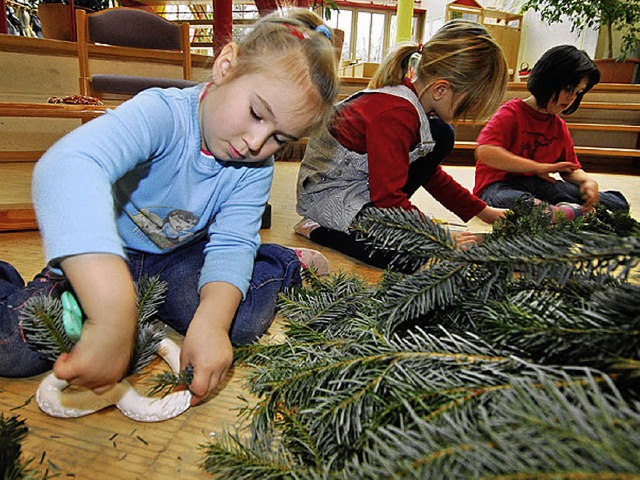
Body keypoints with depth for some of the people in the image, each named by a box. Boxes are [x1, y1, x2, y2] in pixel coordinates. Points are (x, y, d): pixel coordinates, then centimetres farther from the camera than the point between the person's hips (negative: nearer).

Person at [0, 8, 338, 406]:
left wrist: (210, 321, -45)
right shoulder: (163, 113, -33)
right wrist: (114, 316, -66)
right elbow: (69, 168, -53)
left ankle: (289, 266, 8)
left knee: (240, 321, -25)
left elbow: (231, 244, -22)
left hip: (181, 258, 3)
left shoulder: (257, 168, -13)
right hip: (100, 257, -2)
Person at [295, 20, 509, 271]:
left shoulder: (413, 99, 5)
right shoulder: (396, 114, -27)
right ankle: (317, 229, -9)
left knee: (441, 136, 5)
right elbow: (387, 198, -27)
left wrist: (483, 211, 14)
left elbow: (431, 174, 14)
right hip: (330, 192, -10)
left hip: (366, 182, 10)